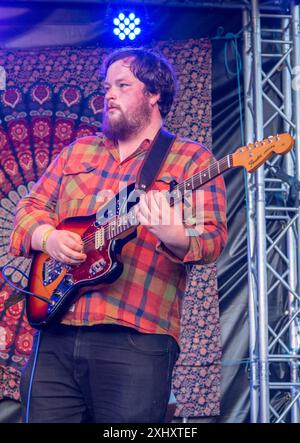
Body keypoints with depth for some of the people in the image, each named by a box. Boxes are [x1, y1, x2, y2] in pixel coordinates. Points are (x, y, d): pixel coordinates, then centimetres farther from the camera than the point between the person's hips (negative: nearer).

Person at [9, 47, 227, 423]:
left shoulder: (191, 159, 5)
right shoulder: (76, 153, 21)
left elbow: (212, 238, -5)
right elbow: (31, 208, 20)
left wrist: (175, 238, -28)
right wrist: (48, 237, -3)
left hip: (136, 339, -4)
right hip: (56, 331, 5)